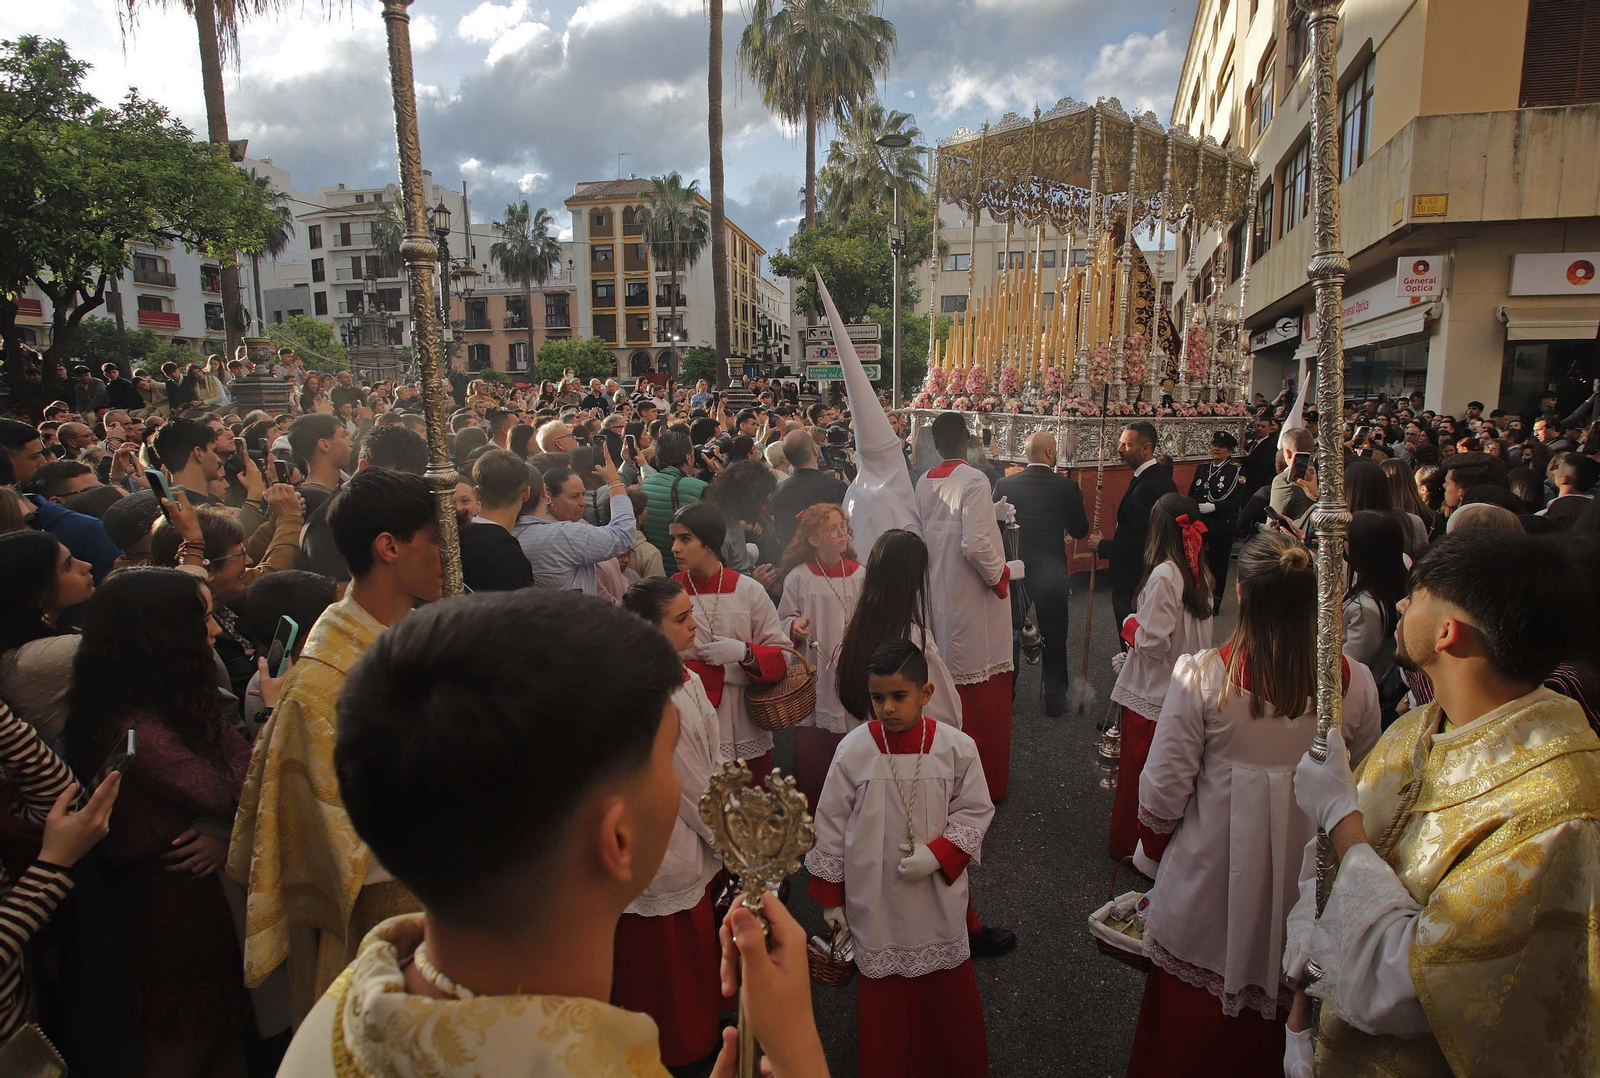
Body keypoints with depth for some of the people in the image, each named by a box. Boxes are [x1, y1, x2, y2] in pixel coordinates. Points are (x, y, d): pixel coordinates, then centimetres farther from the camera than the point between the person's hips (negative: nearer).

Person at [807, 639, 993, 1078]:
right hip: (875, 901, -1)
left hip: (938, 898, 1)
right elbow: (831, 826, -3)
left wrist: (936, 853, -16)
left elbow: (975, 811, -1)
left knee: (947, 988, 17)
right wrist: (830, 897, 2)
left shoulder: (957, 747, -12)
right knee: (882, 996, 12)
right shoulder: (853, 750, -13)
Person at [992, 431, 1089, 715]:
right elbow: (1080, 531, -1)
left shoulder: (1005, 485, -8)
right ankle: (1055, 700, 19)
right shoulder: (1067, 487, -11)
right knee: (1053, 637, 11)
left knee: (1011, 632, 16)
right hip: (1052, 571, -1)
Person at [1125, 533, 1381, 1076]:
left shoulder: (1201, 677, -21)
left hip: (1209, 884, -3)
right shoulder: (1354, 684, -12)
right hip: (1307, 885, 3)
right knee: (1282, 1021, 26)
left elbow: (1163, 790, -14)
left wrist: (1153, 851, 5)